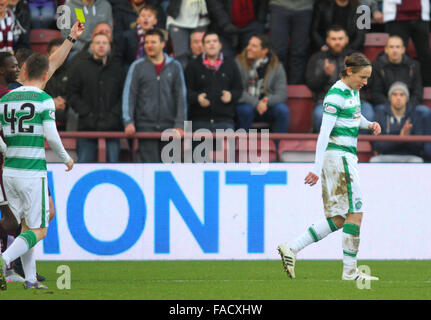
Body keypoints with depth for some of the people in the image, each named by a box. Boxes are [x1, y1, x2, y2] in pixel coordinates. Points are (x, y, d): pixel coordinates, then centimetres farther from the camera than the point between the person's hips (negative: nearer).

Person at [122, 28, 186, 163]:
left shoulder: (175, 67, 7)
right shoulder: (137, 67, 4)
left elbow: (181, 97, 7)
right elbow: (128, 95, 2)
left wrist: (180, 124, -2)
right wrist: (128, 121, -9)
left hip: (168, 125, 1)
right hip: (145, 125, -1)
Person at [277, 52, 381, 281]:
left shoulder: (353, 91, 14)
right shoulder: (336, 95, -14)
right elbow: (324, 132, -19)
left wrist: (369, 124, 11)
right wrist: (317, 168, -23)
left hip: (347, 157, 10)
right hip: (338, 156, -10)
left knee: (338, 219, 6)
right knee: (355, 213, -8)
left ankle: (291, 248, 5)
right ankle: (349, 271, -4)